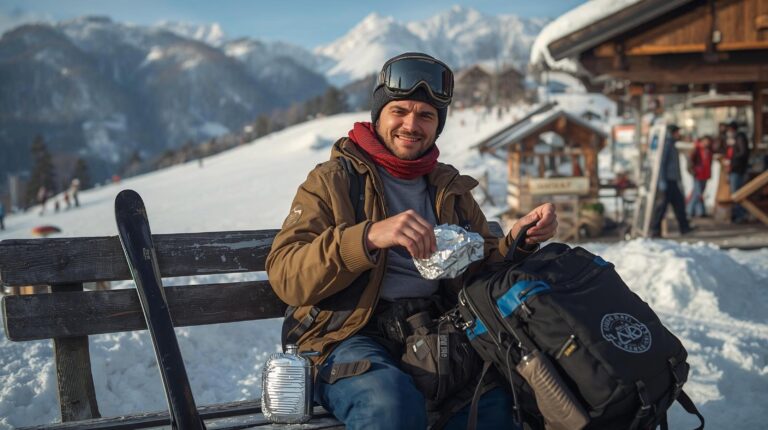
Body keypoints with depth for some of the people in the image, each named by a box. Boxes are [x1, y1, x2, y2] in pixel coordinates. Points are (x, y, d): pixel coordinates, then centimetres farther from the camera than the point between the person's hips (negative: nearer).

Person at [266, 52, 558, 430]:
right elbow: (285, 276, -10)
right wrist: (370, 237, -26)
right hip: (351, 338, -4)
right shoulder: (333, 179, 4)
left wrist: (518, 241, -5)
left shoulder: (451, 190, 19)